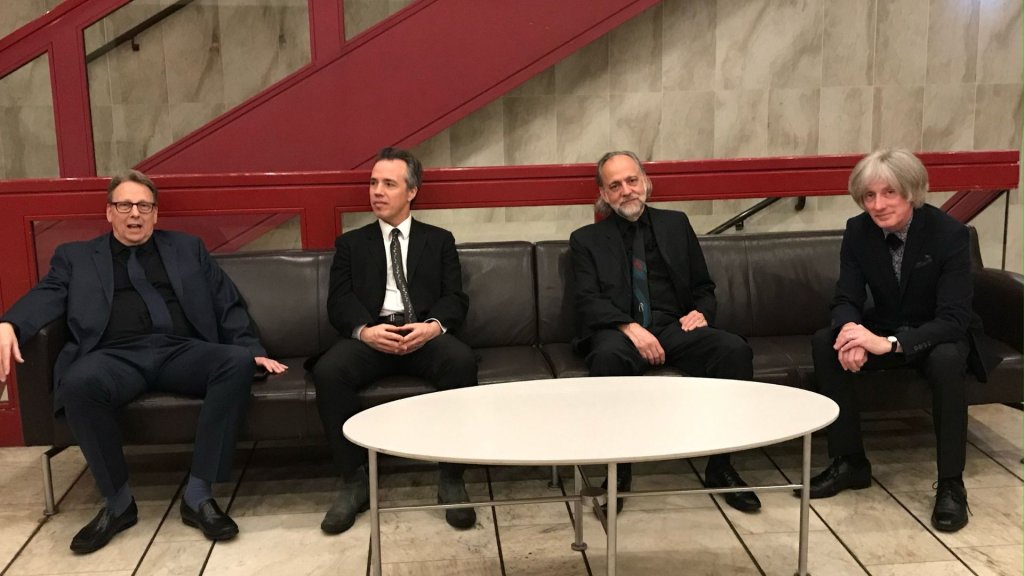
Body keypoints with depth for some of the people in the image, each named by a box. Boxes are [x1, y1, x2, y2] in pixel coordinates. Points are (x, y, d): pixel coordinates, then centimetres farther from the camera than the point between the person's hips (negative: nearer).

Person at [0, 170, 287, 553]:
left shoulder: (188, 249, 24)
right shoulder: (75, 257, 23)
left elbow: (227, 303, 18)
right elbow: (47, 296, 5)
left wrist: (252, 350, 3)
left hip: (181, 350, 1)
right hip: (116, 355, -1)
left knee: (238, 363, -30)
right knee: (78, 384, -36)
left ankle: (197, 495, -23)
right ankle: (118, 501, -15)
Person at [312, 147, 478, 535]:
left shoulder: (439, 241, 20)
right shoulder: (351, 243, 20)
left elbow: (455, 298, 7)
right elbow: (339, 302, 6)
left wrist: (434, 325, -17)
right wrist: (365, 330, -17)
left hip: (425, 335, 0)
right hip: (370, 336, 1)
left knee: (462, 361, -34)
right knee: (328, 370, -31)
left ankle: (452, 477, -21)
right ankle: (354, 479, -15)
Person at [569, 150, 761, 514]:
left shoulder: (675, 224, 22)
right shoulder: (586, 239, 13)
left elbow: (704, 288, 22)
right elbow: (588, 302, -1)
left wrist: (701, 312, -1)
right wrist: (630, 328, -18)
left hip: (676, 328, 3)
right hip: (620, 331, -2)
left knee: (735, 350, -26)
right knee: (607, 357, -38)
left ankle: (720, 466, -15)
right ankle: (618, 470, -22)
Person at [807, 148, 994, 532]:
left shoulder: (949, 234, -22)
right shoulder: (858, 231, -10)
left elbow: (954, 319, -27)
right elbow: (846, 299, -10)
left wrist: (889, 343, -43)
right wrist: (851, 331, -36)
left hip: (939, 335, -4)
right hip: (883, 330, 4)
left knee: (946, 360, -38)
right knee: (826, 344, -23)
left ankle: (951, 484, -21)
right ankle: (849, 462, -10)